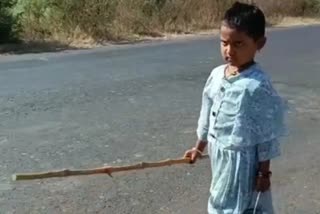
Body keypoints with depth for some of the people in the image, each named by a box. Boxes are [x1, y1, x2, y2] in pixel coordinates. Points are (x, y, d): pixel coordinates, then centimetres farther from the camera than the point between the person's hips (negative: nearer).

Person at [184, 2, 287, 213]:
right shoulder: (216, 75, -1)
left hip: (241, 159, -7)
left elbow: (268, 133, -16)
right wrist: (199, 147, 19)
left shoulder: (258, 85, -22)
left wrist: (264, 172, -12)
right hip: (219, 155, 7)